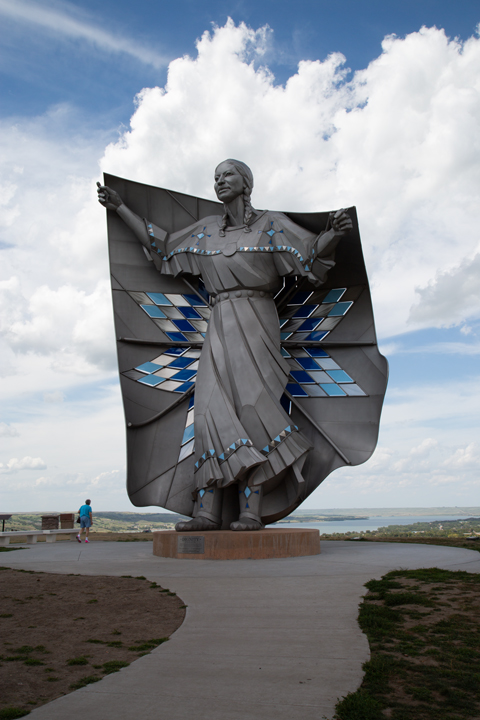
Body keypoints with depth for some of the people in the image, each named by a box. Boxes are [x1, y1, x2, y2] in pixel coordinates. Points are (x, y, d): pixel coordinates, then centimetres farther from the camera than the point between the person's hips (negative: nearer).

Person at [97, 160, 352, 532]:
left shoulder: (270, 224, 6)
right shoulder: (207, 229, 19)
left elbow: (313, 253, -3)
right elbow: (162, 246, 26)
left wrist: (335, 233, -24)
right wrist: (121, 208, 29)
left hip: (255, 324, -5)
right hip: (220, 327, 5)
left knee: (250, 402, -17)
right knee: (213, 408, -6)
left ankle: (252, 511, -16)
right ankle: (208, 511, -8)